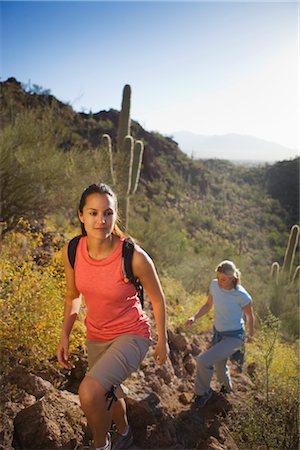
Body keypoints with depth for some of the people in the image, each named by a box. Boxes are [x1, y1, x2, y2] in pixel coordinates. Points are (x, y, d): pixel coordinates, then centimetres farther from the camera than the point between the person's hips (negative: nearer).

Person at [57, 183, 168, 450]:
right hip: (96, 336, 5)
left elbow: (158, 300, -11)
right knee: (109, 393, 27)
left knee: (89, 392, -28)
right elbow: (73, 296, 3)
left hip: (132, 335, -5)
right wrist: (65, 336, -4)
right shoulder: (71, 252, -15)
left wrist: (162, 341, -1)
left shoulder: (135, 257, -28)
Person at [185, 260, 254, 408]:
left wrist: (250, 335, 8)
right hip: (218, 332, 6)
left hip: (234, 337, -6)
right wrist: (194, 317, -13)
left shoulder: (242, 296, -27)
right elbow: (208, 305, 3)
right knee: (219, 365, 25)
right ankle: (227, 386, 60)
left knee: (203, 360, -19)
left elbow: (250, 316, -8)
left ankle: (203, 392, 10)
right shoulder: (214, 285, -13)